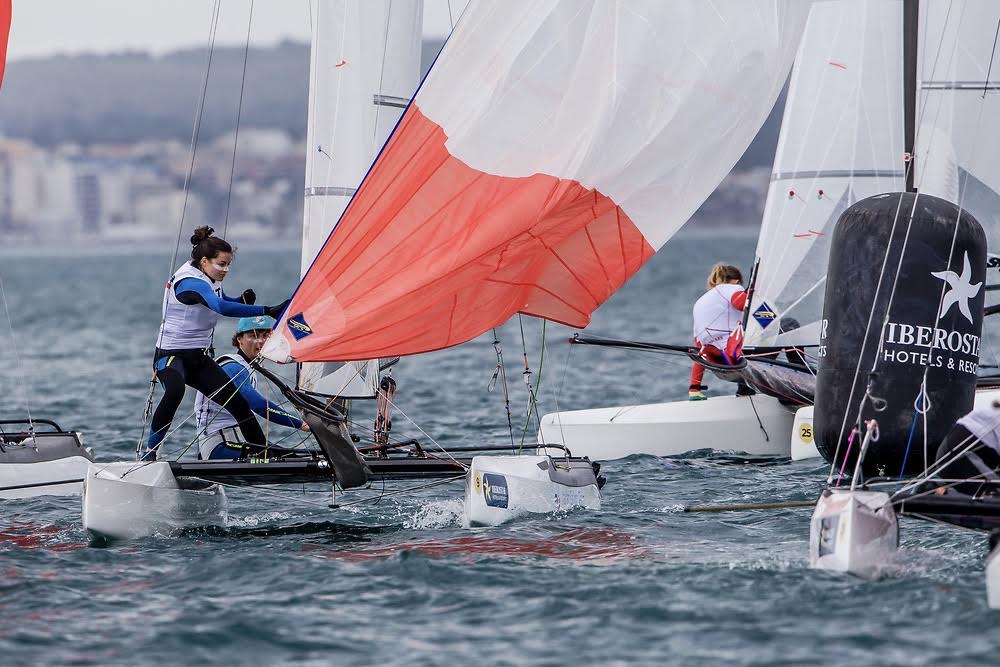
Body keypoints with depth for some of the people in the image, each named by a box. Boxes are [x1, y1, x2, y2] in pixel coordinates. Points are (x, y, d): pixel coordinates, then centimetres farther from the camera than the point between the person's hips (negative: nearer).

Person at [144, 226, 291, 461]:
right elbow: (223, 308, -39)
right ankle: (149, 453, -30)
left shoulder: (210, 282, 8)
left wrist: (243, 300, 3)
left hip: (199, 357, 9)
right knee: (175, 391, -39)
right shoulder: (191, 283, -22)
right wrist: (268, 311, -44)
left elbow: (226, 301, 29)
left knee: (237, 401, -3)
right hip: (171, 354, -9)